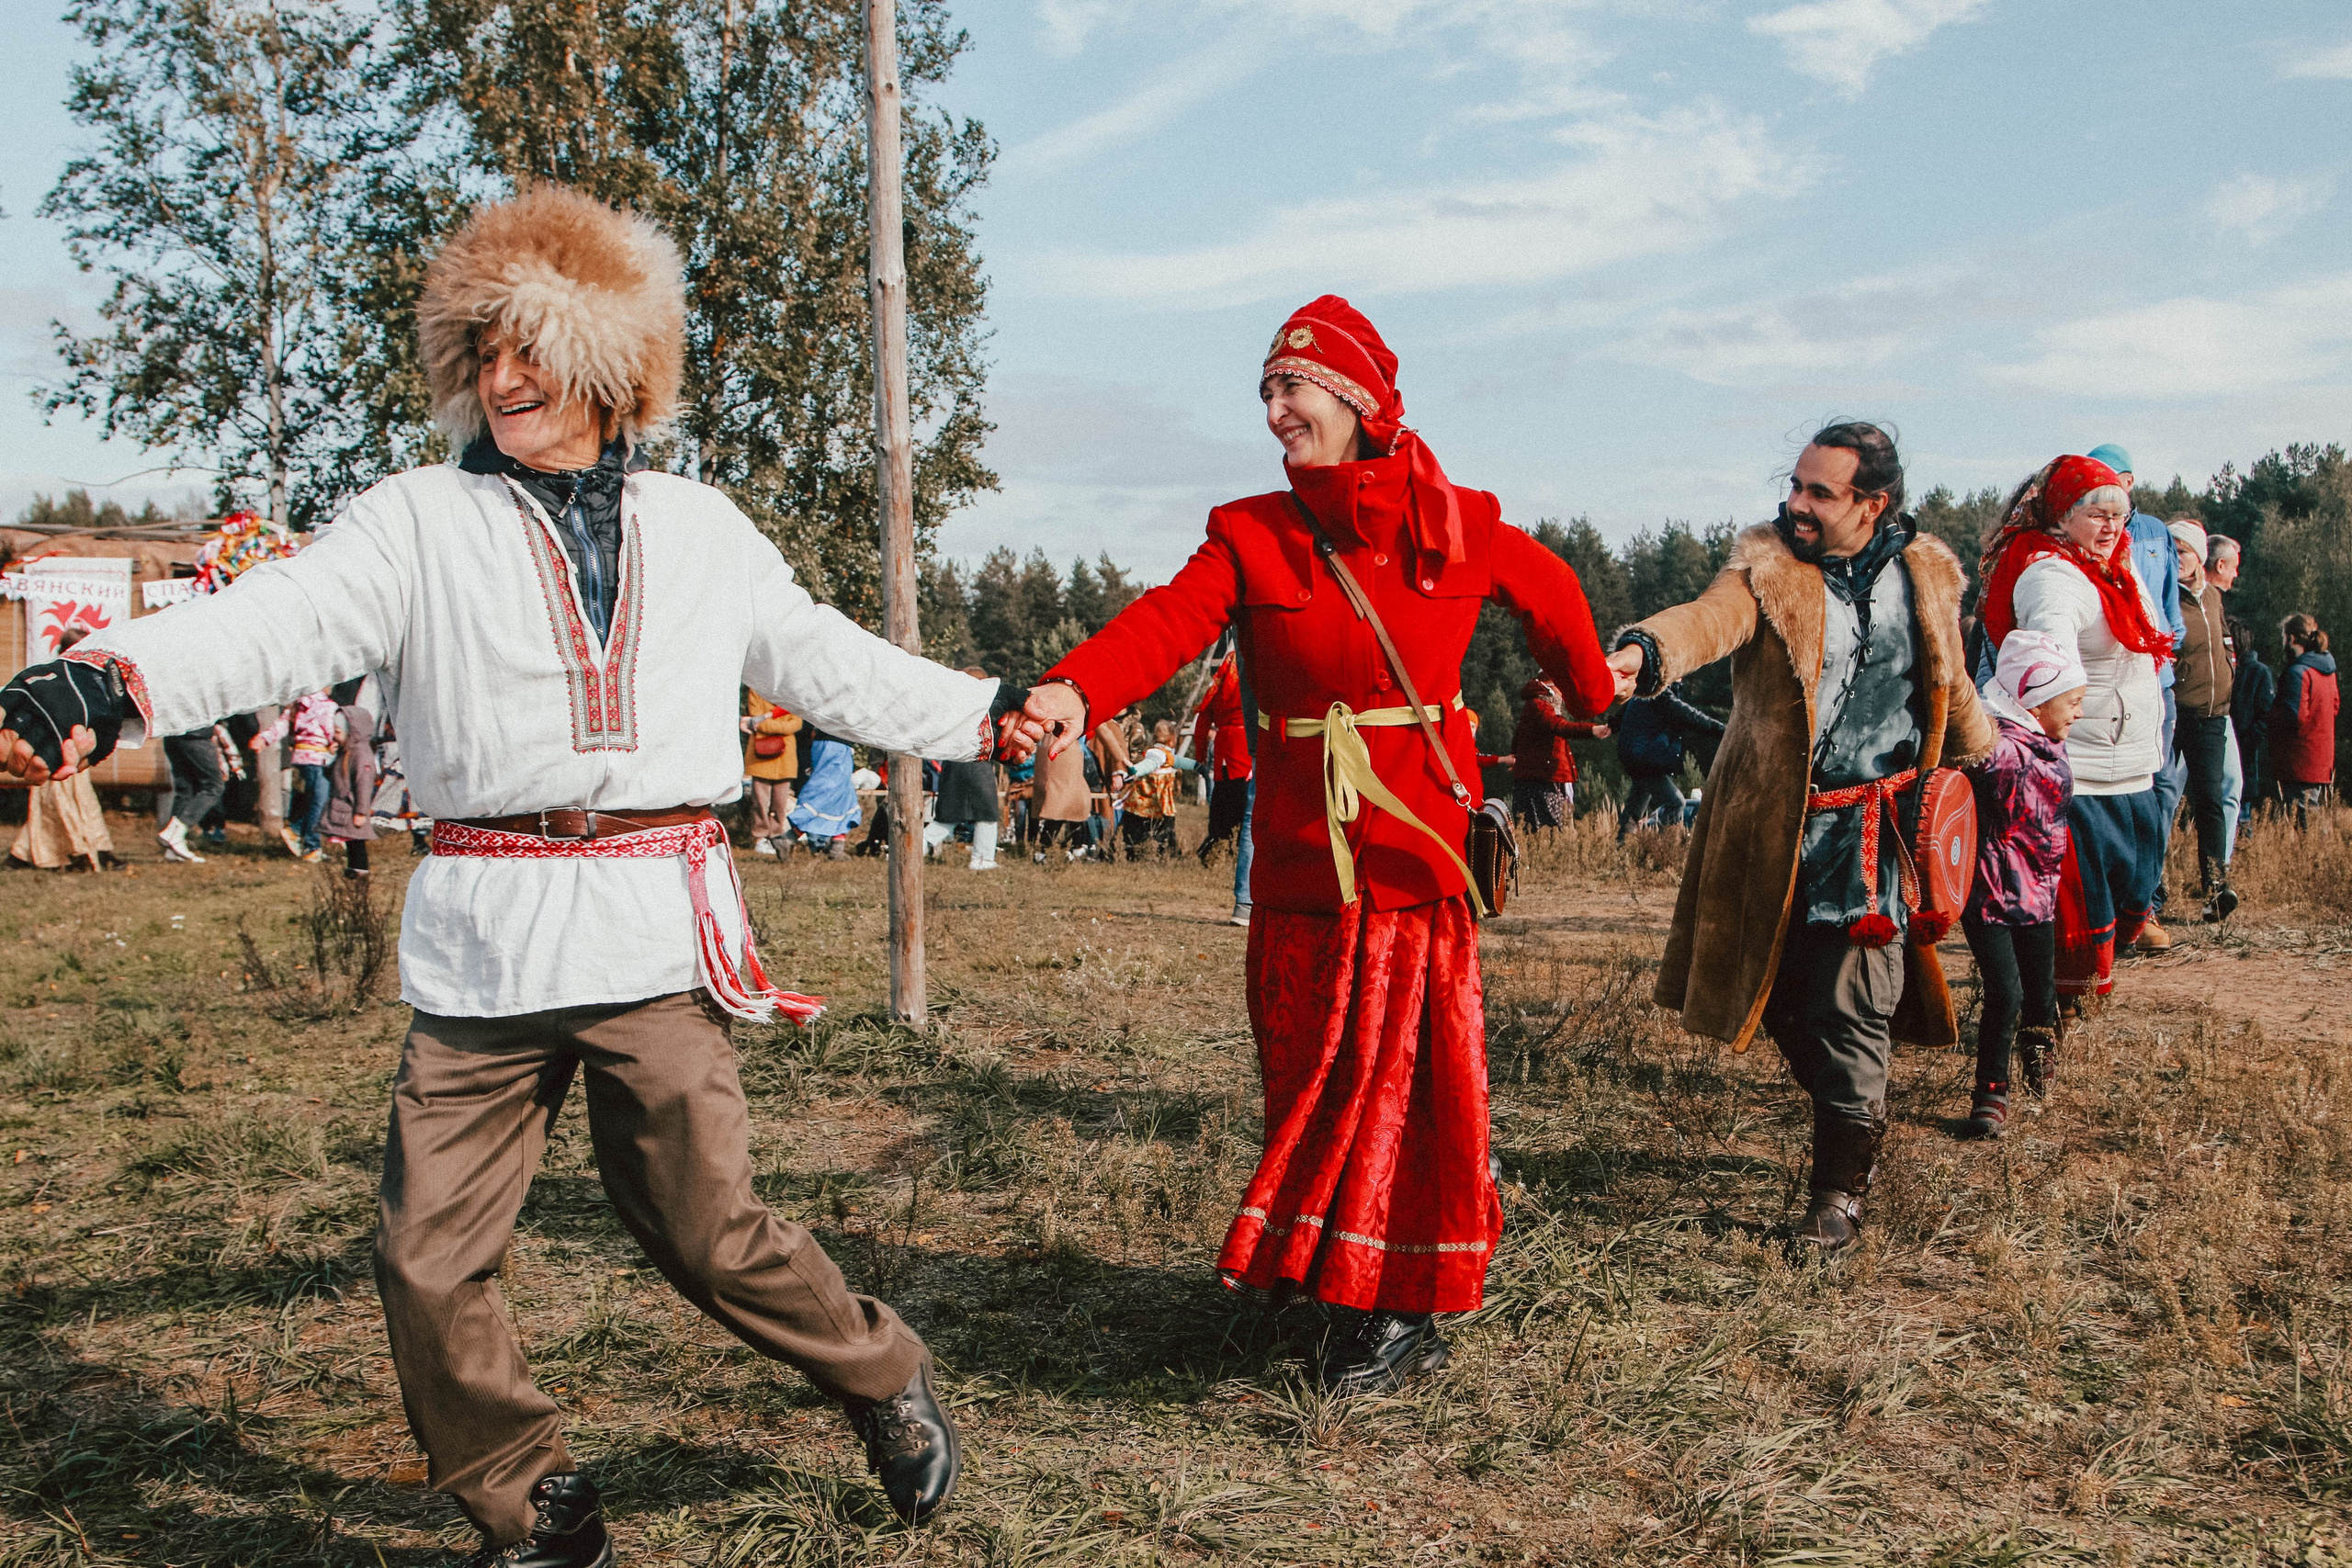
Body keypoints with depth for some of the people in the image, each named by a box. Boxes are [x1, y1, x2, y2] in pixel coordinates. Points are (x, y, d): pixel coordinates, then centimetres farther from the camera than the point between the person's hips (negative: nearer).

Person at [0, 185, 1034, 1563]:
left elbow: (828, 661, 20)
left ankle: (888, 1380, 28)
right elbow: (277, 621, -9)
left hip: (659, 926, -1)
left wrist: (991, 713, 17)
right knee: (429, 1256, 2)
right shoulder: (422, 521, 7)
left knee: (704, 1229, 0)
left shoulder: (702, 530, 14)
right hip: (481, 935, 1)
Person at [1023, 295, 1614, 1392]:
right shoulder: (1250, 537, 1)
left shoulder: (1458, 526, 2)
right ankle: (1344, 1286, 24)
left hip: (1418, 839, -1)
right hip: (1302, 850, 1)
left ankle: (1401, 1303, 13)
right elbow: (1167, 620, -17)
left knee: (1407, 1069, 0)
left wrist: (1591, 703, 32)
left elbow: (1551, 593, 21)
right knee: (1312, 1072, 6)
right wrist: (1074, 690, -35)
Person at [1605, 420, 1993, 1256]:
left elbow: (1950, 686, 21)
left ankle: (1841, 1185, 10)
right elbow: (1711, 617, -30)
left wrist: (1984, 756, 34)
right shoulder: (1767, 567, -6)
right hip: (1778, 828, 0)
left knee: (1851, 1008, -6)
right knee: (1787, 997, 10)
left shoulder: (1922, 576, 3)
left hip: (1875, 831, 0)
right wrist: (1646, 651, -51)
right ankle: (1855, 1129, 37)